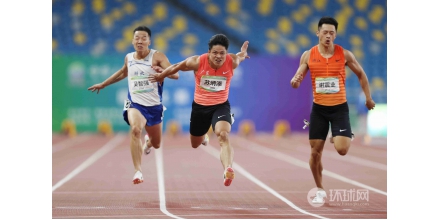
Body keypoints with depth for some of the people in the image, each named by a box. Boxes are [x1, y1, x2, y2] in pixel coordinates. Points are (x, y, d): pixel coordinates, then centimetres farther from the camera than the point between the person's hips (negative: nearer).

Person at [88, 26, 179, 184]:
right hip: (135, 104, 0)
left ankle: (148, 141, 56)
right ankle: (138, 171, -32)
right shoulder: (128, 58, 4)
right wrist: (103, 84, 35)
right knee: (135, 129, -33)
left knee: (156, 144, 15)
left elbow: (175, 74, -20)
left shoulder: (157, 56, -8)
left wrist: (162, 70, -41)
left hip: (154, 105, 0)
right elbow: (123, 73, 27)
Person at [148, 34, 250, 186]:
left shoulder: (232, 61, -18)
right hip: (199, 106, 2)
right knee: (195, 144, 21)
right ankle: (204, 137, 60)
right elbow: (177, 67, 2)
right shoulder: (197, 62, -20)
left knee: (223, 135, -32)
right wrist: (161, 76, 12)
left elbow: (240, 57, 13)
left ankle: (228, 170, -50)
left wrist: (242, 54, -4)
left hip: (221, 106, -2)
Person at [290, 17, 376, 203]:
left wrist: (368, 98, 8)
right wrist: (295, 81, -24)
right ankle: (320, 190, 21)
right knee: (315, 151, 2)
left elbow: (361, 74, 9)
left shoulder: (344, 54, -5)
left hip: (339, 107, -2)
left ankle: (344, 137, 24)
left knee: (342, 149, -15)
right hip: (319, 108, 2)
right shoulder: (308, 55, -3)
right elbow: (297, 80, 0)